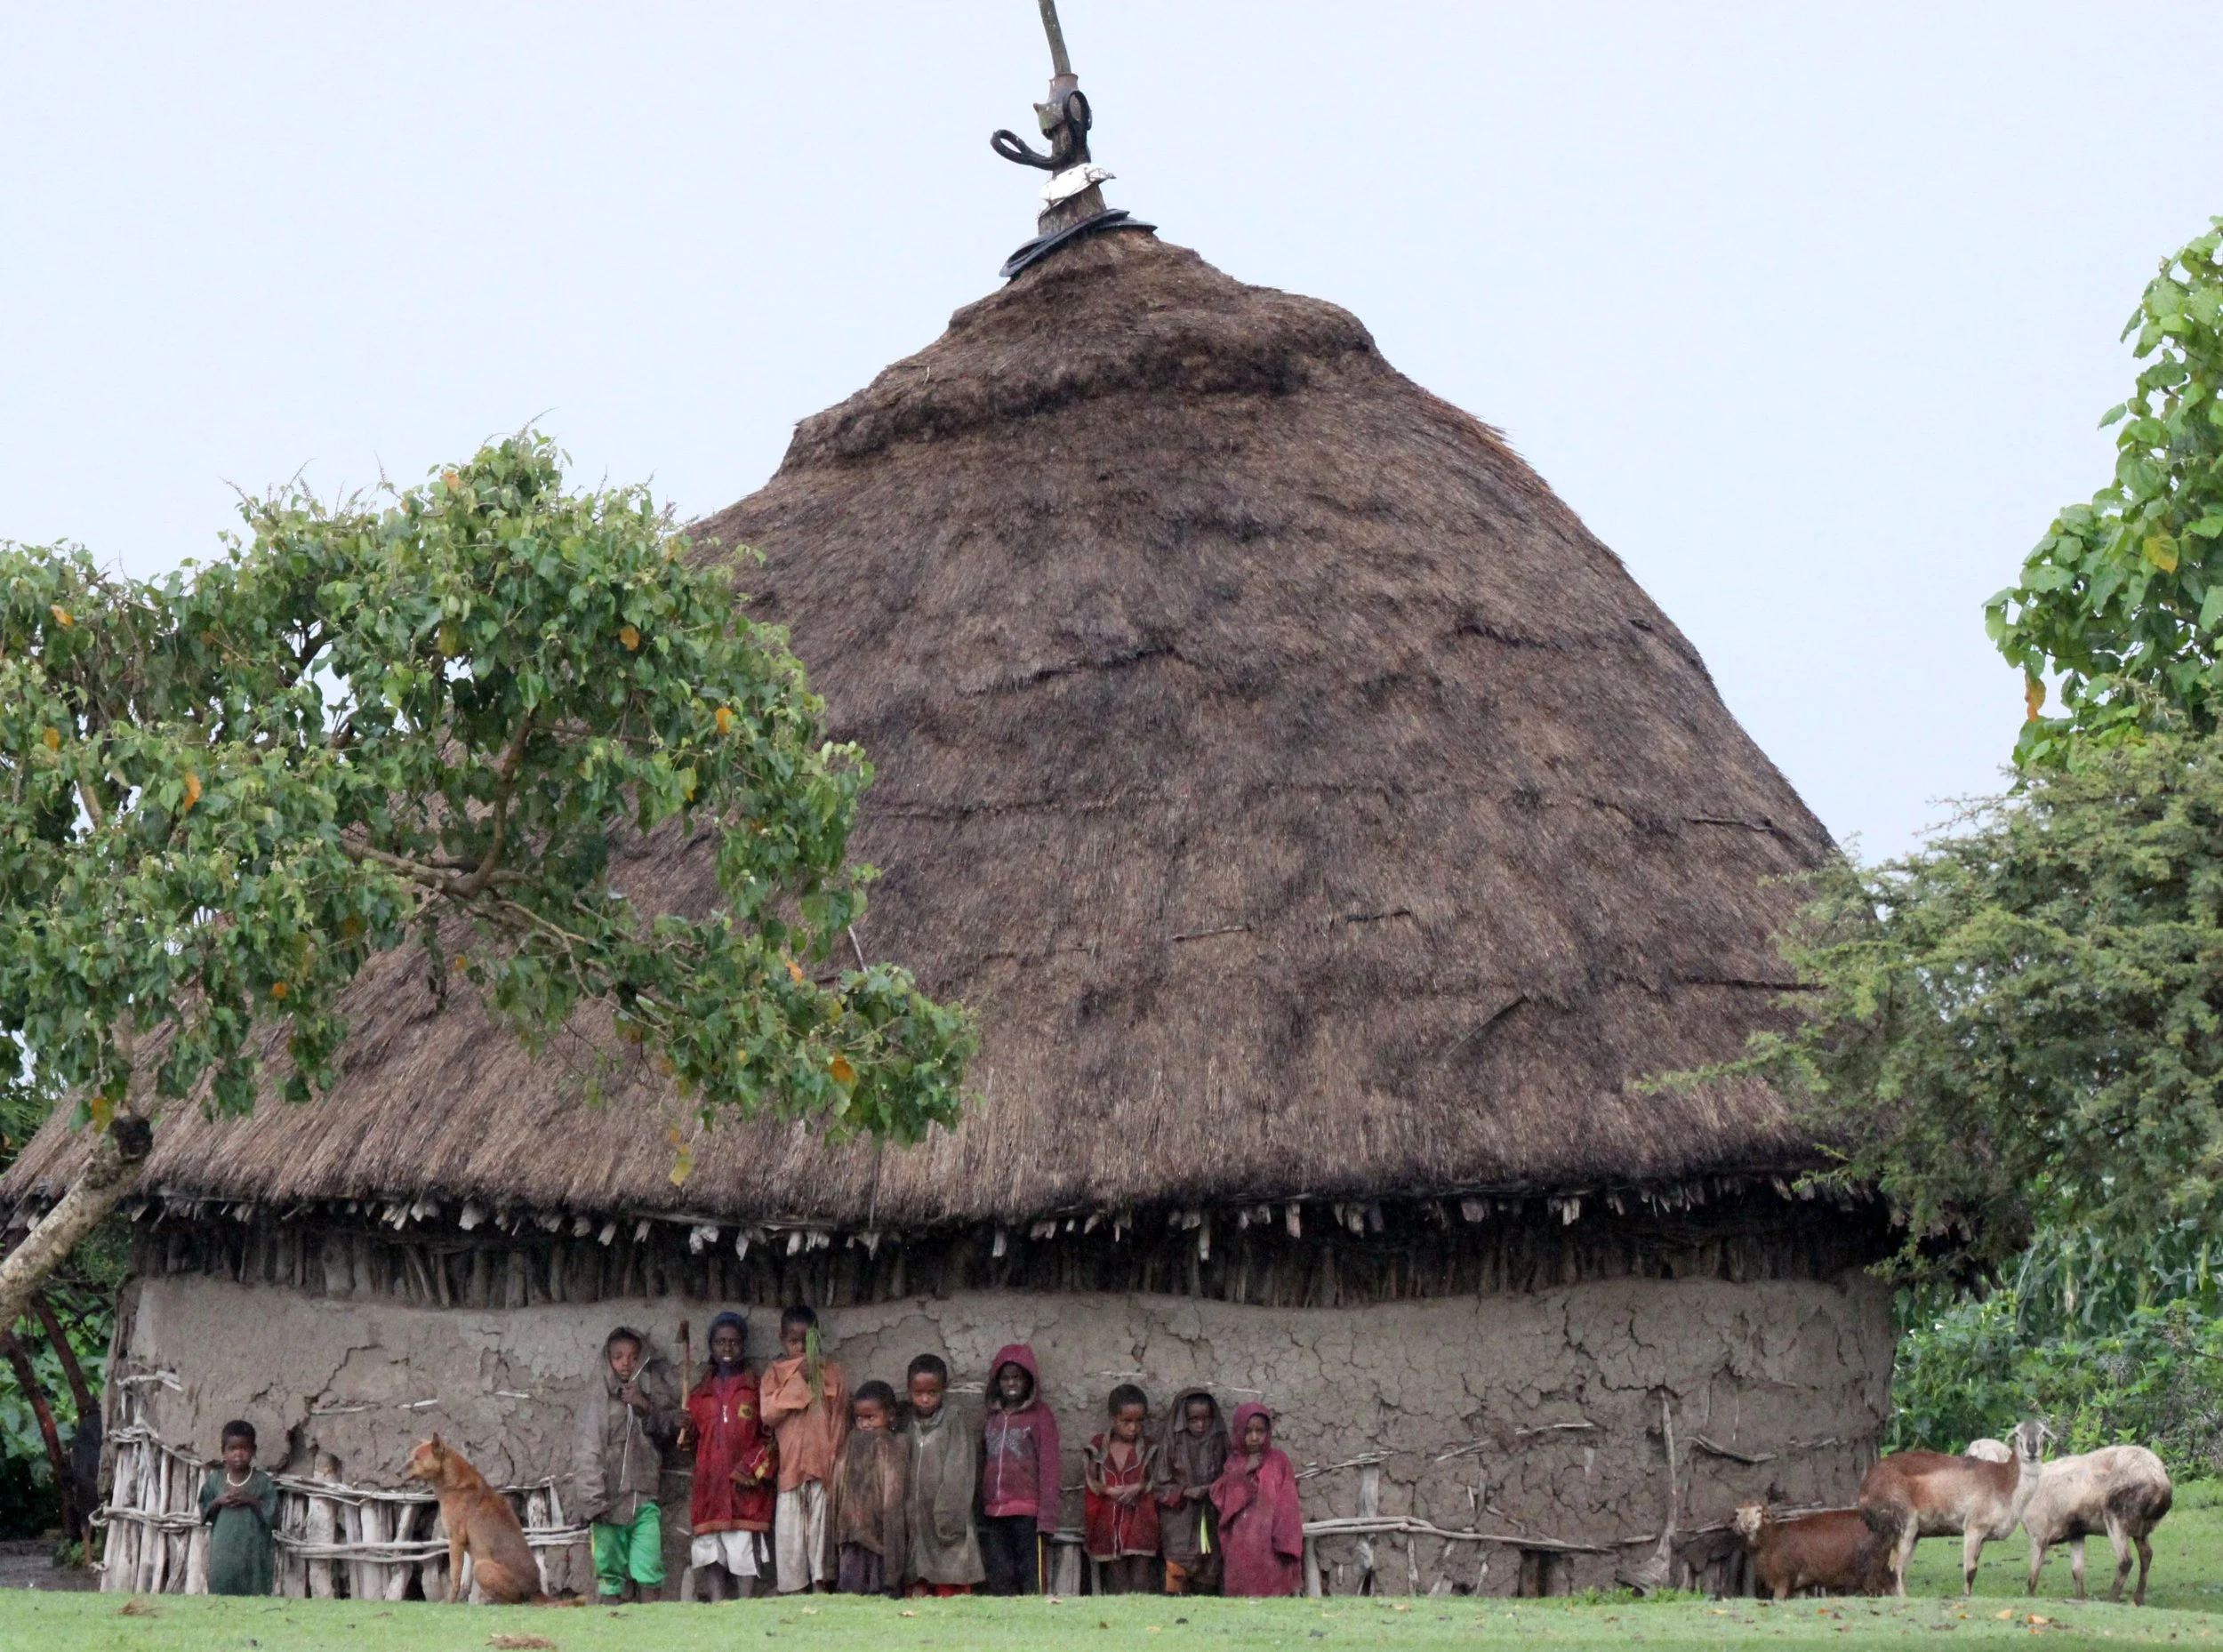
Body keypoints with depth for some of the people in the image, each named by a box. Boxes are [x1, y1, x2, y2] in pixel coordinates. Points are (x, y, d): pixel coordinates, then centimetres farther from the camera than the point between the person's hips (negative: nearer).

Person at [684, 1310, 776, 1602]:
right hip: (709, 1485, 4)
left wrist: (751, 1469, -11)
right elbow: (691, 1437, 19)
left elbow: (770, 1436, 1)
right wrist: (684, 1429, -3)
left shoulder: (757, 1389, 5)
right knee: (710, 1552, 0)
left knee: (744, 1550, -7)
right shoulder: (700, 1393, 16)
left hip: (744, 1486, -4)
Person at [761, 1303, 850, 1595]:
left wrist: (836, 1458, -1)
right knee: (790, 1527, -1)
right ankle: (793, 1589, 1)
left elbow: (840, 1418, 6)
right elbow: (768, 1414, -7)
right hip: (790, 1464, 0)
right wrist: (797, 1381, -12)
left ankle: (820, 1584, 5)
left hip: (822, 1463, 0)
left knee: (821, 1524, 0)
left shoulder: (830, 1372, 7)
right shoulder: (775, 1372, 6)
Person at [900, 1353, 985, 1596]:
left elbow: (958, 1476, -8)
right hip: (916, 1526, 5)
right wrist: (902, 1518, 7)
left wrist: (948, 1520, -15)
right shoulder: (907, 1426, 13)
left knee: (951, 1591, -8)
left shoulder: (955, 1425, -3)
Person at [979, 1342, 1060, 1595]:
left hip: (1027, 1514, -5)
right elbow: (981, 1466, 17)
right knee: (999, 1582, 4)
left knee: (1031, 1582, -6)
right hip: (993, 1515, 5)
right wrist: (979, 1513, 11)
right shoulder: (992, 1417, 16)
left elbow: (1049, 1467, -4)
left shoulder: (1039, 1414, 1)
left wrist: (1046, 1514, -11)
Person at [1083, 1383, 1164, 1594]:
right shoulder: (1098, 1446, 5)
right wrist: (1108, 1491, -13)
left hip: (1140, 1522, -1)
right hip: (1108, 1523, 1)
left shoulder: (1150, 1449, 3)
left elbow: (1160, 1486, 4)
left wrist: (1140, 1488, -14)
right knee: (1117, 1585, 3)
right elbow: (1088, 1482, 5)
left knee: (1141, 1584, -5)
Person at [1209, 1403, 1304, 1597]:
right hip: (1240, 1547, 3)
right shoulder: (1234, 1463, 12)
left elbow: (1287, 1506, -1)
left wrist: (1286, 1543, -9)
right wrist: (1243, 1472, -8)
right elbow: (1218, 1497, 2)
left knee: (1273, 1594, -7)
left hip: (1269, 1545, -3)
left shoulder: (1278, 1461, 3)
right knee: (1241, 1594, 0)